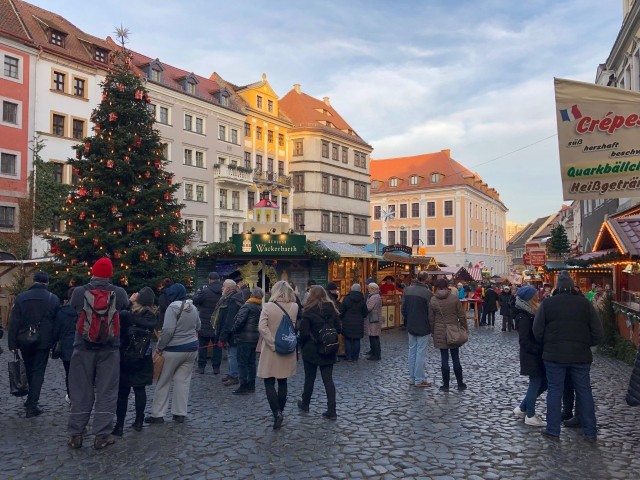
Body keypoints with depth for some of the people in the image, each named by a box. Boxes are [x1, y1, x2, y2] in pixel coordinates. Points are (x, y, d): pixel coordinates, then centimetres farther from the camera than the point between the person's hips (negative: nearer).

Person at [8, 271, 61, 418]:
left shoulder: (21, 297, -3)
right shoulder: (54, 299, -4)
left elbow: (14, 322, -5)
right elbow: (57, 323, -3)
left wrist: (12, 343, -2)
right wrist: (55, 343, 4)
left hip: (25, 342, 2)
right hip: (43, 343, -2)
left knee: (29, 371, 19)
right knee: (38, 372, 3)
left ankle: (31, 400, 30)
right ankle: (32, 405, 0)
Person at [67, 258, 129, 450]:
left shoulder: (78, 292, -6)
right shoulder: (119, 292, -7)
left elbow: (73, 309, 13)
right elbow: (126, 309, 11)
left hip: (83, 348, 1)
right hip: (109, 349, -1)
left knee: (81, 392, 12)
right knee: (106, 393, 7)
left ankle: (76, 434, 20)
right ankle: (102, 435, 11)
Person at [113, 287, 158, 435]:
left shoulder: (126, 315, -14)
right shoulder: (152, 316, -4)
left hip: (125, 357, -3)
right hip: (143, 358, 3)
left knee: (122, 392, 3)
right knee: (140, 389, 12)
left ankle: (119, 425, 7)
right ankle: (138, 422, 19)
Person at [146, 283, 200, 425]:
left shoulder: (173, 307, -15)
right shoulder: (193, 308, 7)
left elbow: (168, 330, -20)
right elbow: (198, 327, 18)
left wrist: (159, 347, -11)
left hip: (174, 350, -6)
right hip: (192, 348, 6)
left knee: (163, 381, 7)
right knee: (183, 381, 9)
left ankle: (157, 414, 13)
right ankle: (180, 414, 11)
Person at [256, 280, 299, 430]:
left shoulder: (268, 306, -13)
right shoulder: (294, 307, -4)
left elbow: (262, 328, -21)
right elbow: (294, 326, 3)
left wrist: (273, 343, -18)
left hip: (271, 350, -3)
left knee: (269, 383, 4)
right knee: (282, 382, 16)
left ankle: (277, 413, -9)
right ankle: (280, 411, 24)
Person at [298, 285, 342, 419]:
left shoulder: (309, 312, -14)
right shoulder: (332, 309, 1)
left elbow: (304, 333, -16)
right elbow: (338, 329, 4)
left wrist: (303, 345, 2)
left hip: (311, 350, -3)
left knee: (309, 378, 13)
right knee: (328, 379, 6)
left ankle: (305, 404, 32)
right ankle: (331, 411, 4)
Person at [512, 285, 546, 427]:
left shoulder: (531, 313, 10)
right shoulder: (524, 317, -18)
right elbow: (524, 341, -22)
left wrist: (541, 350, 2)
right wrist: (539, 350, -22)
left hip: (537, 355, 9)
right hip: (531, 356, -9)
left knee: (543, 382, 14)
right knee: (536, 383, 2)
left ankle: (522, 408, 24)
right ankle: (530, 416, 17)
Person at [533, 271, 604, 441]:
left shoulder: (547, 304, -4)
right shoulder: (585, 304, -2)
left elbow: (537, 331, -4)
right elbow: (598, 332, -2)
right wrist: (586, 344, 14)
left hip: (554, 355, -1)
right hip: (581, 356, 1)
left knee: (554, 392, 6)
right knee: (584, 392, 12)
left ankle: (553, 430, 11)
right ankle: (590, 432, 20)